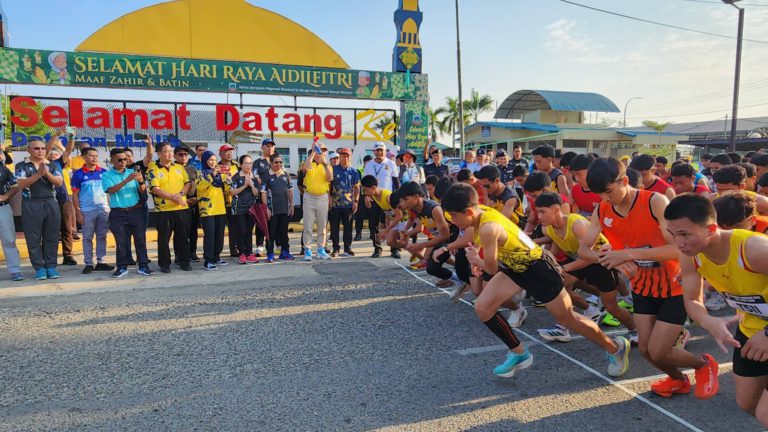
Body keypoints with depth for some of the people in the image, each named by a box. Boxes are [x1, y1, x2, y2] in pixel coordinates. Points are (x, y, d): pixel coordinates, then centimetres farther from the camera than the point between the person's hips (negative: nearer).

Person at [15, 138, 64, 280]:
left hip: (51, 203, 2)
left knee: (51, 237, 3)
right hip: (31, 205, -2)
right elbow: (21, 184, -10)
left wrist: (47, 173, -16)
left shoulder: (53, 165, 11)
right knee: (33, 238, 1)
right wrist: (38, 174, -19)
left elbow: (59, 183, -1)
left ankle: (51, 266, 9)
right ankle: (39, 268, 7)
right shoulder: (22, 165, 3)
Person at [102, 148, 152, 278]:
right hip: (118, 213, -2)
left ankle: (143, 266, 7)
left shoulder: (132, 172, 9)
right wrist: (127, 180, -27)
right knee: (121, 241, 5)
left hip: (136, 211, 2)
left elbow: (142, 191, 3)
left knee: (140, 238, 1)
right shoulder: (107, 175, 2)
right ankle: (122, 267, 15)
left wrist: (141, 182, -19)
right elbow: (111, 190, -16)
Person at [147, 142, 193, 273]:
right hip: (163, 210, -3)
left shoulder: (179, 167, 12)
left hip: (182, 208, 4)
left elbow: (188, 183, 8)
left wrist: (181, 193, -11)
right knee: (164, 238, 3)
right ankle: (164, 264, 14)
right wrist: (172, 197, -17)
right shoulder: (153, 169, -2)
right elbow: (155, 189, -11)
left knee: (183, 236, 8)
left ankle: (184, 261, 18)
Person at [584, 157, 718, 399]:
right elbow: (584, 248, -9)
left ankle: (704, 365, 27)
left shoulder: (655, 202, -24)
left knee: (657, 352, -5)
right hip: (643, 286, 5)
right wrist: (612, 258, -29)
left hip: (675, 286, -5)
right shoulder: (601, 212, -8)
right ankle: (678, 380, 38)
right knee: (645, 349, 6)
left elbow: (678, 248, -31)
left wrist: (628, 254, -37)